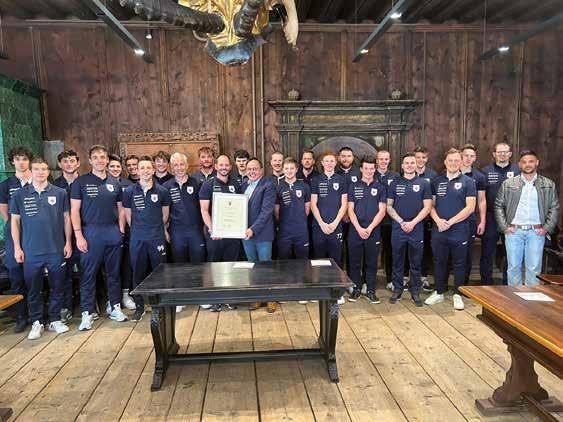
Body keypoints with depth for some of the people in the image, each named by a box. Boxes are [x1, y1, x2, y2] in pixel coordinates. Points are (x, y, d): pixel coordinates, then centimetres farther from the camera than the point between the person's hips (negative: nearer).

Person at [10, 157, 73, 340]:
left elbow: (66, 218, 6)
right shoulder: (20, 195, 3)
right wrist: (17, 247, 1)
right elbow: (14, 221, 6)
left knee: (57, 288, 9)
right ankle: (36, 323, 23)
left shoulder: (60, 193, 2)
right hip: (31, 251, 0)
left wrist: (68, 242, 1)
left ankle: (55, 320, 23)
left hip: (56, 250, 0)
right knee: (33, 289, 9)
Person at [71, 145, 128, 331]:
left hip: (113, 232, 3)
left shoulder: (114, 183, 10)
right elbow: (74, 211, -3)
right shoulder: (81, 182, 0)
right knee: (88, 275, 2)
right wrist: (79, 235, -10)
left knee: (114, 273, 10)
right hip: (90, 232, -3)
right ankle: (88, 312, 11)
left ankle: (115, 307, 21)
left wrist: (121, 231, 6)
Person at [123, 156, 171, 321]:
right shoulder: (129, 191, 1)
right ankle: (139, 307, 20)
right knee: (138, 273, 8)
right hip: (137, 239, 1)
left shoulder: (162, 191, 0)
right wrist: (138, 229, 11)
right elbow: (128, 215, 8)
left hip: (157, 238, -1)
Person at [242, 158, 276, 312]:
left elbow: (266, 211, -17)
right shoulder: (244, 185, 11)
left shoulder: (268, 185, -9)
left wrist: (253, 229, -23)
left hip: (262, 234, -6)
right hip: (245, 233, 6)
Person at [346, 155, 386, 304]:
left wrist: (369, 228, -11)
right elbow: (350, 210, 0)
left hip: (373, 232, 0)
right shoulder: (353, 187, 6)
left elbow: (382, 211, -1)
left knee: (371, 263, 7)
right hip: (355, 231, 0)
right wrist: (359, 228, -11)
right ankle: (356, 289, 18)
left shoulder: (380, 188, 6)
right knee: (355, 262, 5)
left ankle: (371, 291, 18)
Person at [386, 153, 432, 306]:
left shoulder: (424, 183, 4)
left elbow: (427, 207, 0)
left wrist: (413, 223, -10)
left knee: (416, 263, 6)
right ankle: (397, 290, 18)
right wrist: (401, 222, -7)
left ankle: (415, 291, 17)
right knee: (397, 262, 7)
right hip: (398, 228, 1)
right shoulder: (395, 183, 7)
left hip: (417, 229, -1)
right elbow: (389, 206, 5)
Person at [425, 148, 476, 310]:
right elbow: (431, 205, 8)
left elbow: (470, 207, -7)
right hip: (439, 230, 3)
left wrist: (450, 221, -13)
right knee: (439, 262, 11)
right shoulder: (437, 181, 10)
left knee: (459, 264, 6)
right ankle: (439, 292, 24)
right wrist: (438, 220, -10)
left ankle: (457, 294, 18)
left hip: (459, 230, -3)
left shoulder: (468, 182, 1)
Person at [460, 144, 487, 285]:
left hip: (470, 221, 1)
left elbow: (482, 201, 10)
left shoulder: (479, 177, 7)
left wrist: (483, 221, 4)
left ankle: (463, 285, 19)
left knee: (467, 255, 6)